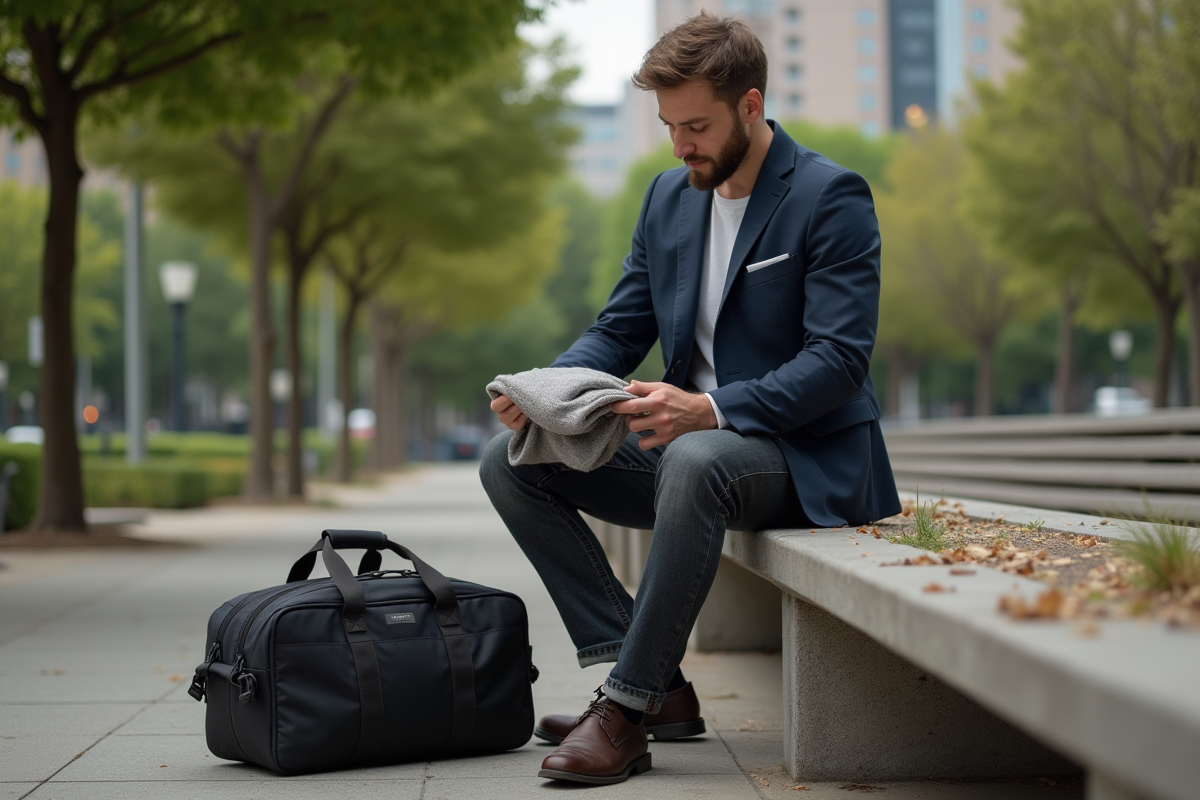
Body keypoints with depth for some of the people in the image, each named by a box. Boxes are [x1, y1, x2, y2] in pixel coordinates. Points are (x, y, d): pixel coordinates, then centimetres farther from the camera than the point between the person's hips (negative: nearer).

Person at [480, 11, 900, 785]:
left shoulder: (831, 197, -11)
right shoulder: (670, 195, 10)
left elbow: (840, 360, -19)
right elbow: (619, 330, 12)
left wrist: (713, 410, -33)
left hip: (802, 456, -8)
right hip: (686, 440, 8)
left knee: (695, 462, -41)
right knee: (510, 461, -6)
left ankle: (628, 708, -29)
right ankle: (659, 684, -12)